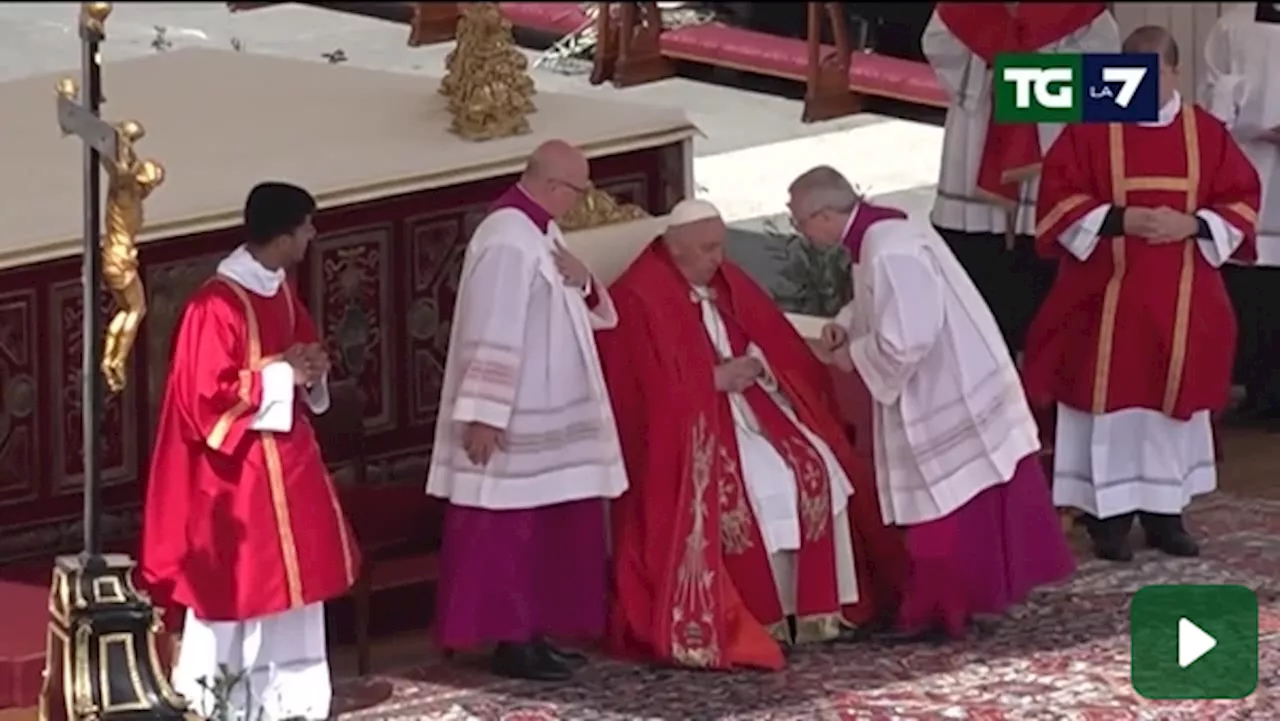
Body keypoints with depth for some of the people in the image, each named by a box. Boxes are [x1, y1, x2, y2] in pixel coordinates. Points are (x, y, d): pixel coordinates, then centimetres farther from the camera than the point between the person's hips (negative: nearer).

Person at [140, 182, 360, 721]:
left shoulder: (281, 292, 6)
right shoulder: (217, 305, -22)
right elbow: (208, 397, -23)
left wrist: (310, 369, -2)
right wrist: (281, 374, -21)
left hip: (288, 458, 9)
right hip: (239, 468, -9)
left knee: (292, 571, 13)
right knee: (236, 579, -1)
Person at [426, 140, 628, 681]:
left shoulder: (540, 231, 11)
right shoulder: (508, 240, -20)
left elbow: (589, 314, 18)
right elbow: (492, 335, -24)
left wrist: (582, 283, -5)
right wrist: (483, 416, -26)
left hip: (547, 414, 10)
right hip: (514, 422, -10)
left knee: (545, 530, 13)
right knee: (510, 531, -4)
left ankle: (532, 632, 19)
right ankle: (511, 641, 1)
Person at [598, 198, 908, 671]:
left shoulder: (727, 283, 12)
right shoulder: (640, 299, -12)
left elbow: (776, 341, 14)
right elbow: (654, 384, -17)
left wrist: (756, 364, -8)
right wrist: (717, 378, -19)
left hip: (746, 403, 7)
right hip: (688, 425, -7)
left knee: (816, 467, -13)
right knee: (765, 486, -26)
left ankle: (818, 604, -10)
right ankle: (765, 618, -17)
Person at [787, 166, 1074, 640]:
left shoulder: (888, 253, -27)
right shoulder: (883, 232, 5)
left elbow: (903, 341, -30)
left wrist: (854, 356, -13)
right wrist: (845, 326, 5)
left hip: (948, 397, -10)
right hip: (949, 388, 10)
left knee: (945, 507, 2)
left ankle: (939, 611, 12)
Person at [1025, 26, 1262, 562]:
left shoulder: (1207, 133, 4)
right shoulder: (1090, 131, -3)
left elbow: (1241, 203, 4)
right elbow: (1059, 199, -6)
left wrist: (1192, 225, -13)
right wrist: (1118, 220, -19)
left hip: (1181, 303, 3)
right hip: (1107, 297, -2)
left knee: (1173, 399, 8)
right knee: (1111, 401, -1)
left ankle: (1165, 511, 17)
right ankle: (1107, 514, 5)